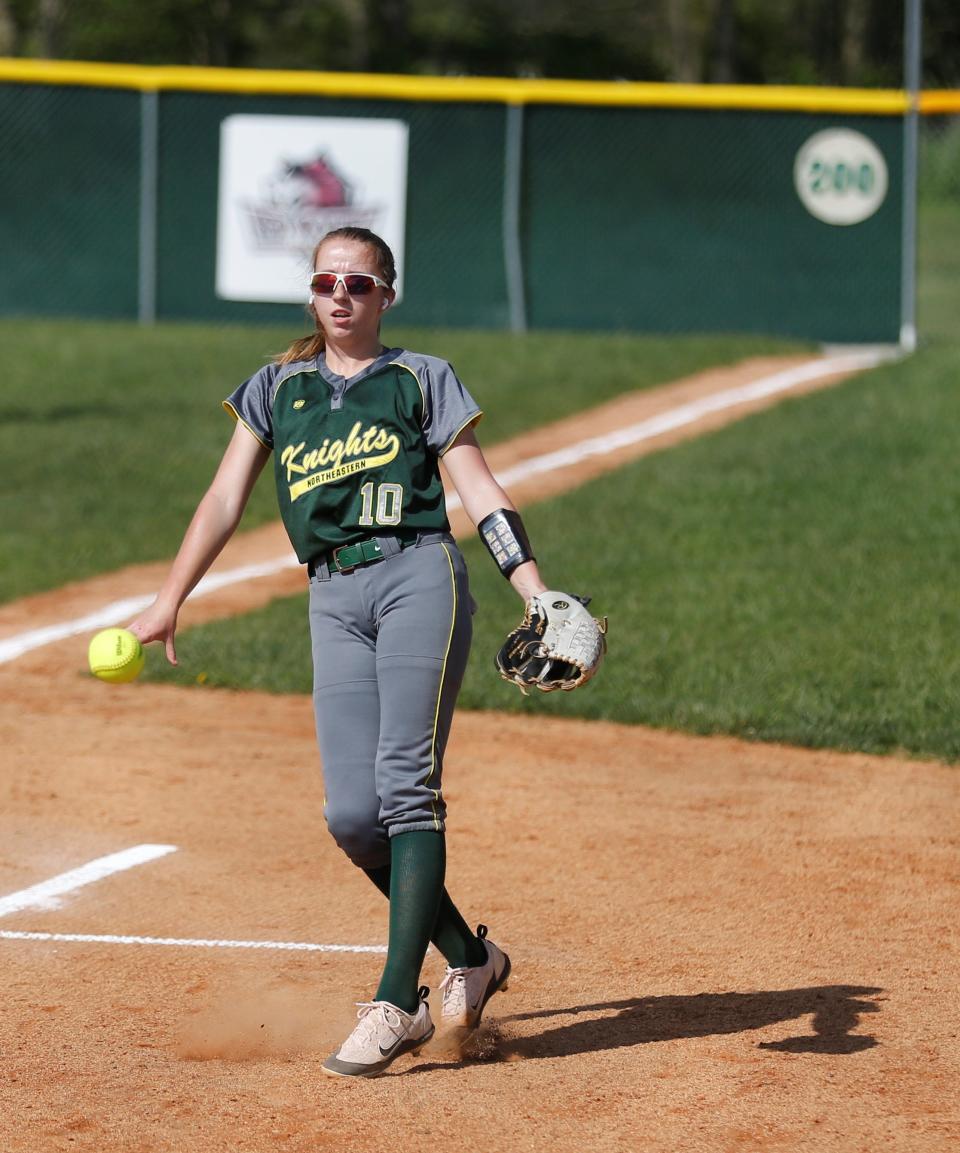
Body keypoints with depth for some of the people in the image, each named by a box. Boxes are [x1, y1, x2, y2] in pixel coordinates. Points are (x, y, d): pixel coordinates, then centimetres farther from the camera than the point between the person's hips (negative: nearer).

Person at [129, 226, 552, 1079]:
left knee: (405, 781, -16)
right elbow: (226, 498, 18)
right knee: (352, 813, -8)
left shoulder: (423, 379, 12)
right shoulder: (279, 388, 21)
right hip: (334, 600, 3)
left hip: (418, 575, -3)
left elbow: (480, 491, 6)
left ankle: (398, 1004, -19)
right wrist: (169, 601, 10)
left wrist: (538, 596, -5)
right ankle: (470, 958, 11)